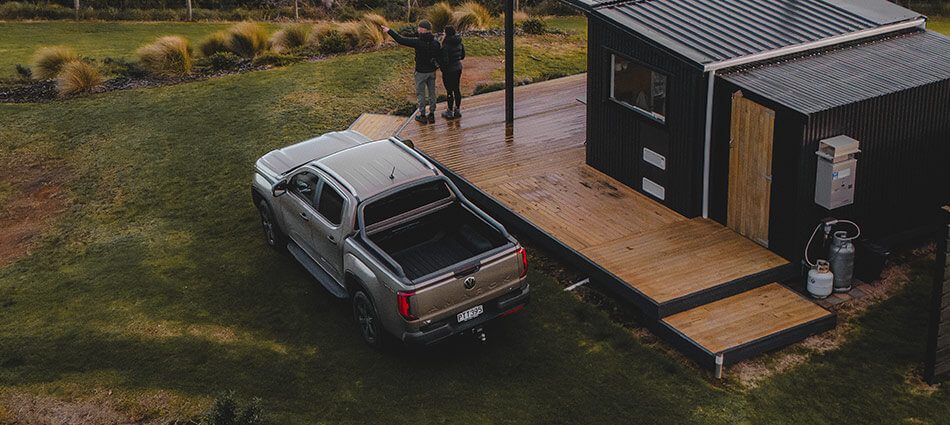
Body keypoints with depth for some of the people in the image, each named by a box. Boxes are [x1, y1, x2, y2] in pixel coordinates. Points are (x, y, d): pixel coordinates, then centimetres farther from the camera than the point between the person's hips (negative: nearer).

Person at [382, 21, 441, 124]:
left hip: (421, 72, -4)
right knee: (431, 92, 15)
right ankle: (432, 114, 23)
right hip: (432, 72, 4)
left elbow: (401, 40, -18)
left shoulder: (418, 42, -22)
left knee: (421, 93, 9)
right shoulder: (435, 42, -8)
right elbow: (439, 55, 0)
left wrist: (389, 31, -10)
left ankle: (422, 115, 15)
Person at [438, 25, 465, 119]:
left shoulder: (446, 46, -24)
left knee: (449, 91, 5)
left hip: (449, 70, -7)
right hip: (458, 68, 7)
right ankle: (457, 110, 27)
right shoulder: (459, 43, -1)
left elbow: (445, 61, -25)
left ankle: (450, 112, 15)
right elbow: (462, 56, 11)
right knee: (457, 89, 17)